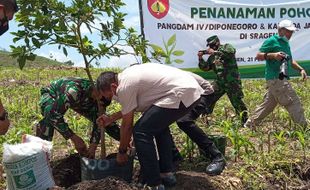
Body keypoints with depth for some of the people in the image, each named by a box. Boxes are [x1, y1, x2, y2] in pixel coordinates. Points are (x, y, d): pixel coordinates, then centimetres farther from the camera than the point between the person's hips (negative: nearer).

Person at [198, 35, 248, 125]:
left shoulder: (226, 46, 0)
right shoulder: (212, 56, 16)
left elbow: (231, 52, -23)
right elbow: (205, 68, 12)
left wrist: (215, 52, -19)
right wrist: (200, 58, -3)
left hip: (232, 81, -6)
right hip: (219, 82, 6)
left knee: (237, 102, -5)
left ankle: (245, 120, 7)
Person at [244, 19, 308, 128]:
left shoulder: (286, 43, 21)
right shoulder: (272, 41, -6)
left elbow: (290, 61, 29)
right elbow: (258, 56, -10)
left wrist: (300, 69, 14)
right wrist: (273, 55, -23)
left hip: (281, 79, 10)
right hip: (276, 78, -10)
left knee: (268, 104, 12)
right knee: (293, 102, -10)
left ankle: (250, 125, 20)